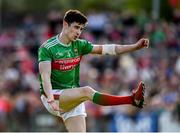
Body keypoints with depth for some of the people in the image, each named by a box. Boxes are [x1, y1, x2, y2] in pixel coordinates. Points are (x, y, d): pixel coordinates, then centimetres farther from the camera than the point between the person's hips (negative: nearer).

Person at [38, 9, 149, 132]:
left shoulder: (79, 45, 8)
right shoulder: (47, 48, -9)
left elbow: (107, 49, 2)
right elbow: (45, 77, -18)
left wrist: (135, 46, -7)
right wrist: (50, 99, -34)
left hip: (73, 98, 7)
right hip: (53, 95, -6)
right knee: (86, 91, -29)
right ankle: (132, 99, -42)